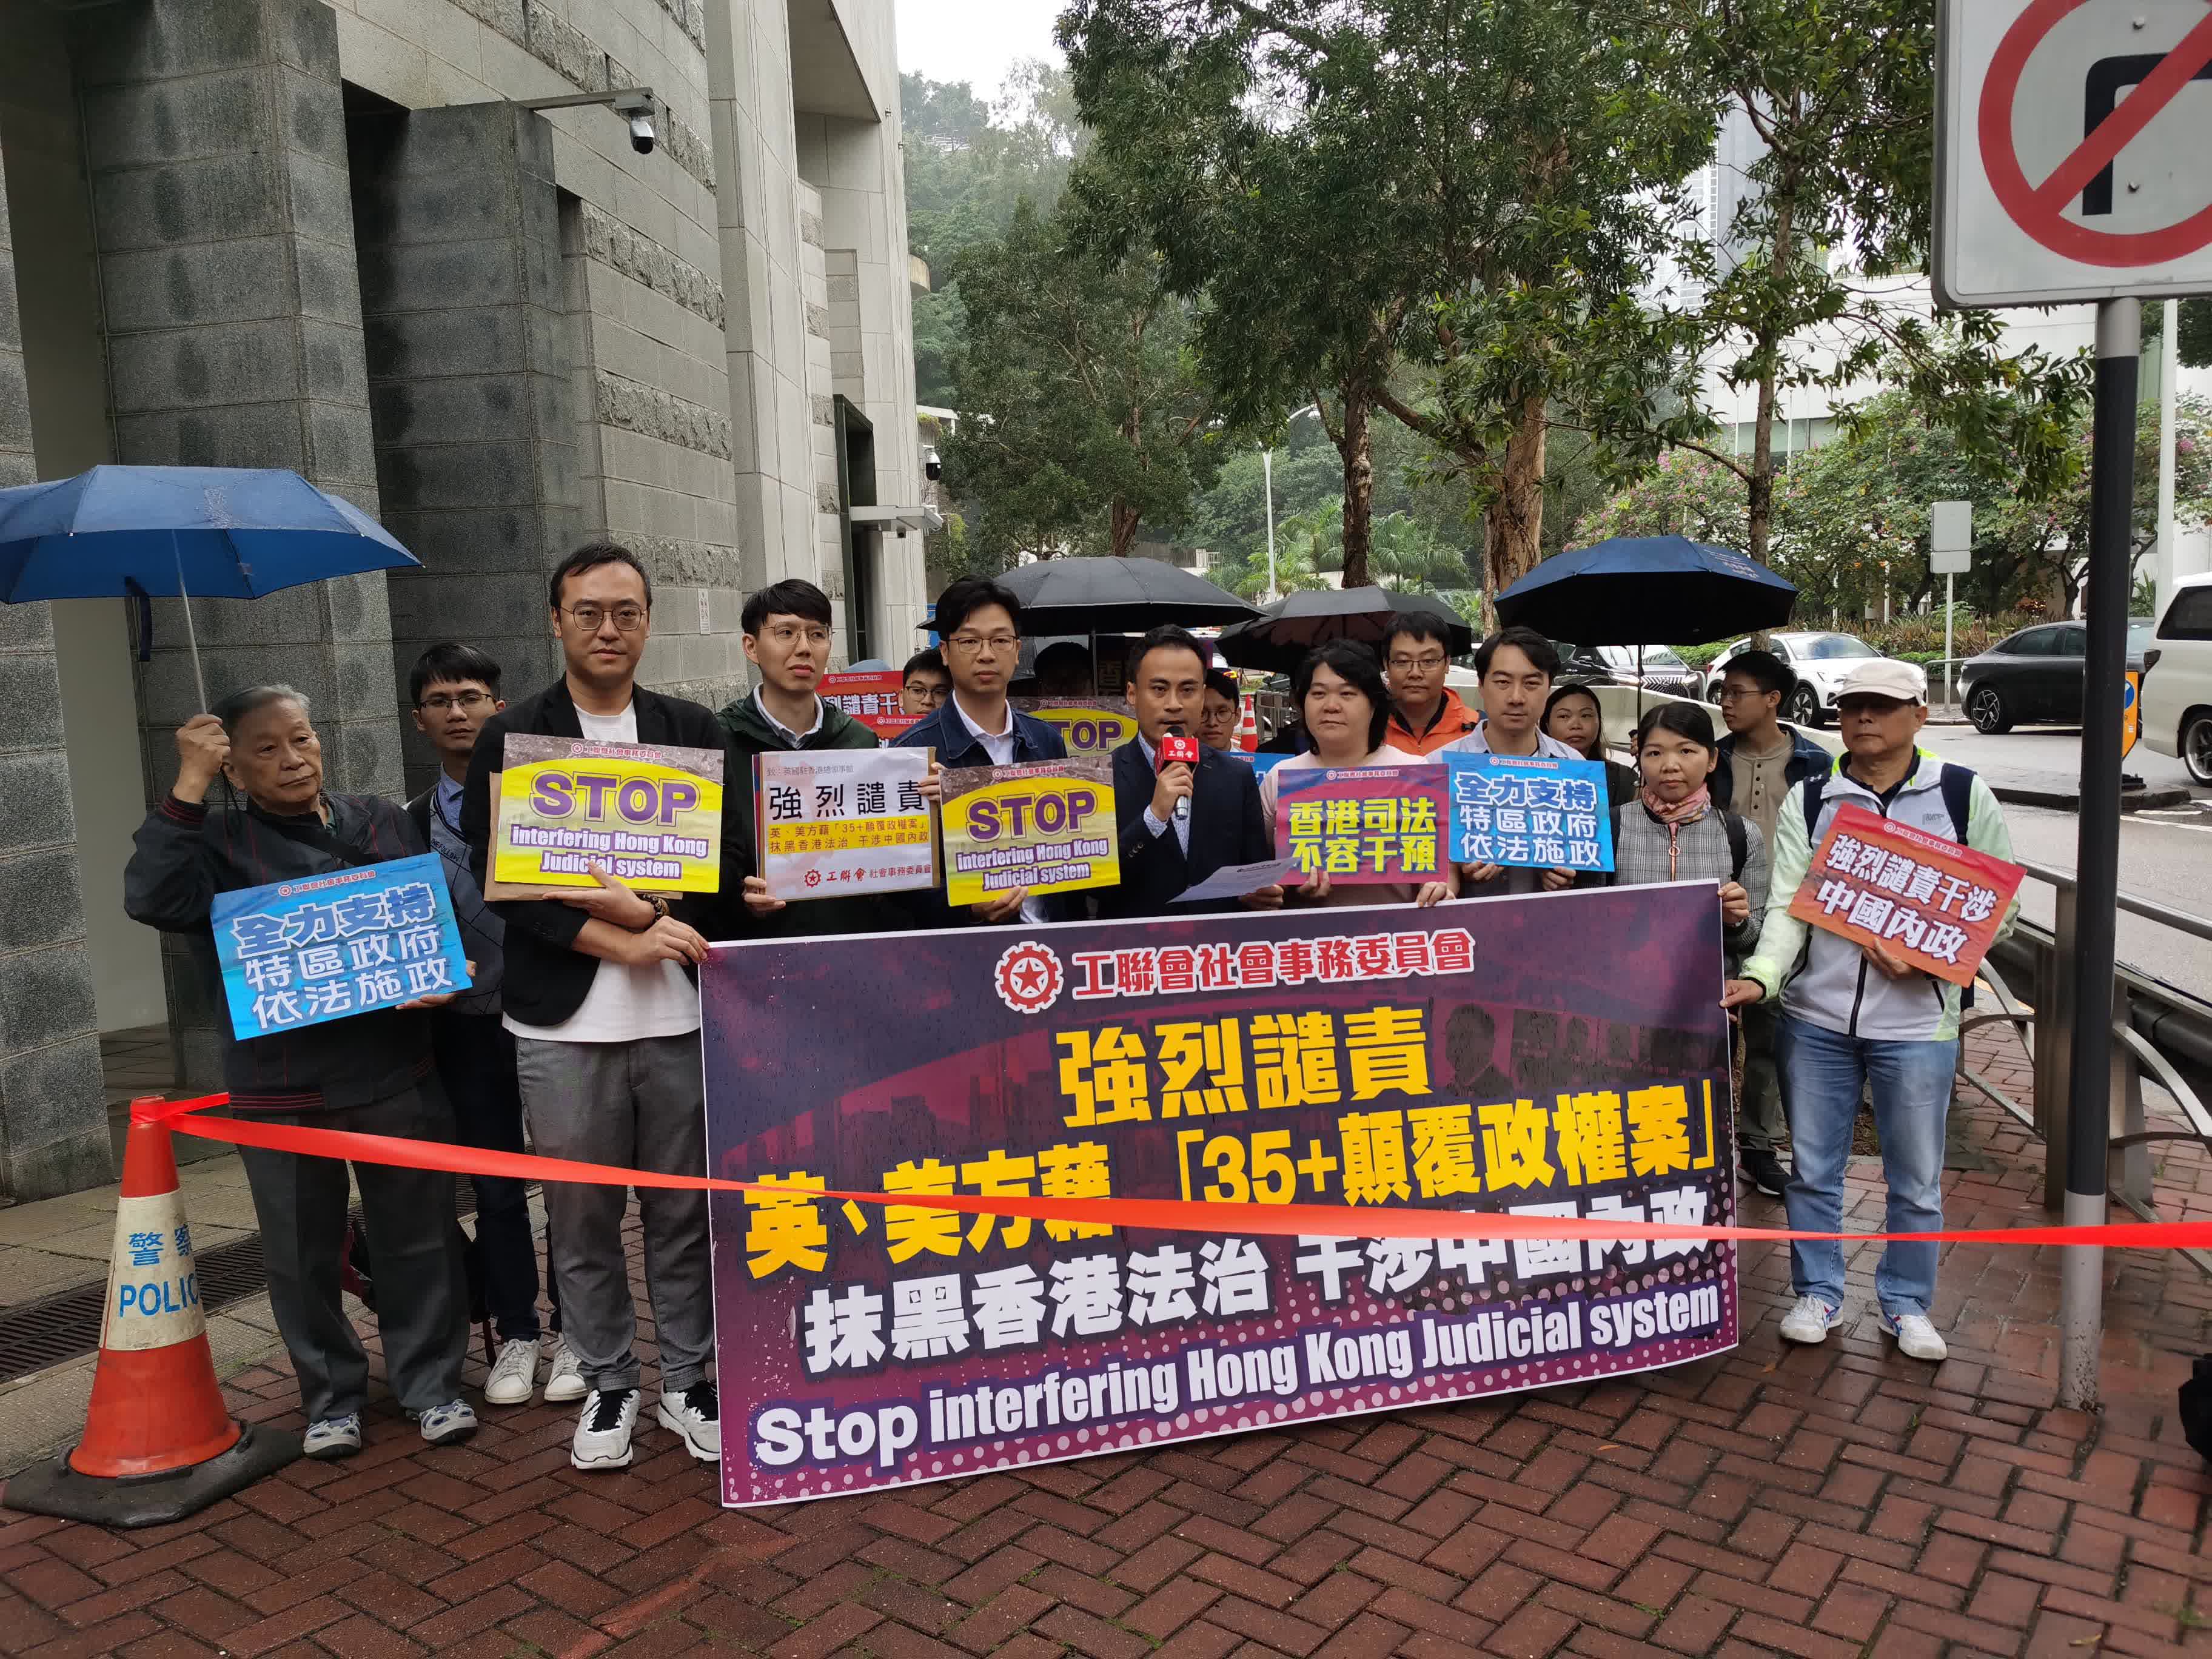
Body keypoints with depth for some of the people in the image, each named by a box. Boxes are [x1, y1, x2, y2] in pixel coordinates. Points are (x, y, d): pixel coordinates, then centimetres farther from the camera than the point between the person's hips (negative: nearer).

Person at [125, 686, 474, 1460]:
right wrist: (188, 786, -20)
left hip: (395, 1075, 1)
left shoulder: (384, 822, 6)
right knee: (303, 1253, 11)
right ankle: (332, 1397, 28)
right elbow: (153, 898, -20)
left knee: (417, 1237, 8)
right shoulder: (217, 842, -1)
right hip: (279, 1092, -1)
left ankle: (432, 1383, 24)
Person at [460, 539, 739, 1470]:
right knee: (581, 1217, 8)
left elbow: (728, 860, 4)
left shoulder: (692, 731, 9)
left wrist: (651, 912, -13)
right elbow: (499, 878, -6)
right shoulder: (510, 738, 3)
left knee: (682, 1211, 9)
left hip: (679, 1014, 1)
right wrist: (619, 941, -14)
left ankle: (687, 1380, 24)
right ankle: (607, 1385, 25)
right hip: (562, 1020, -1)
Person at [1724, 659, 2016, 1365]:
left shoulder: (1965, 796, -2)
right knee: (1812, 1168, 12)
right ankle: (1818, 1294, 29)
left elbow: (2000, 904, 0)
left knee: (1916, 1179, 12)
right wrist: (1761, 977, -24)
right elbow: (1788, 905, -6)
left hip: (1917, 1019, -1)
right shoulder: (1807, 801, 1)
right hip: (1815, 1016, 1)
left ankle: (1906, 1302, 31)